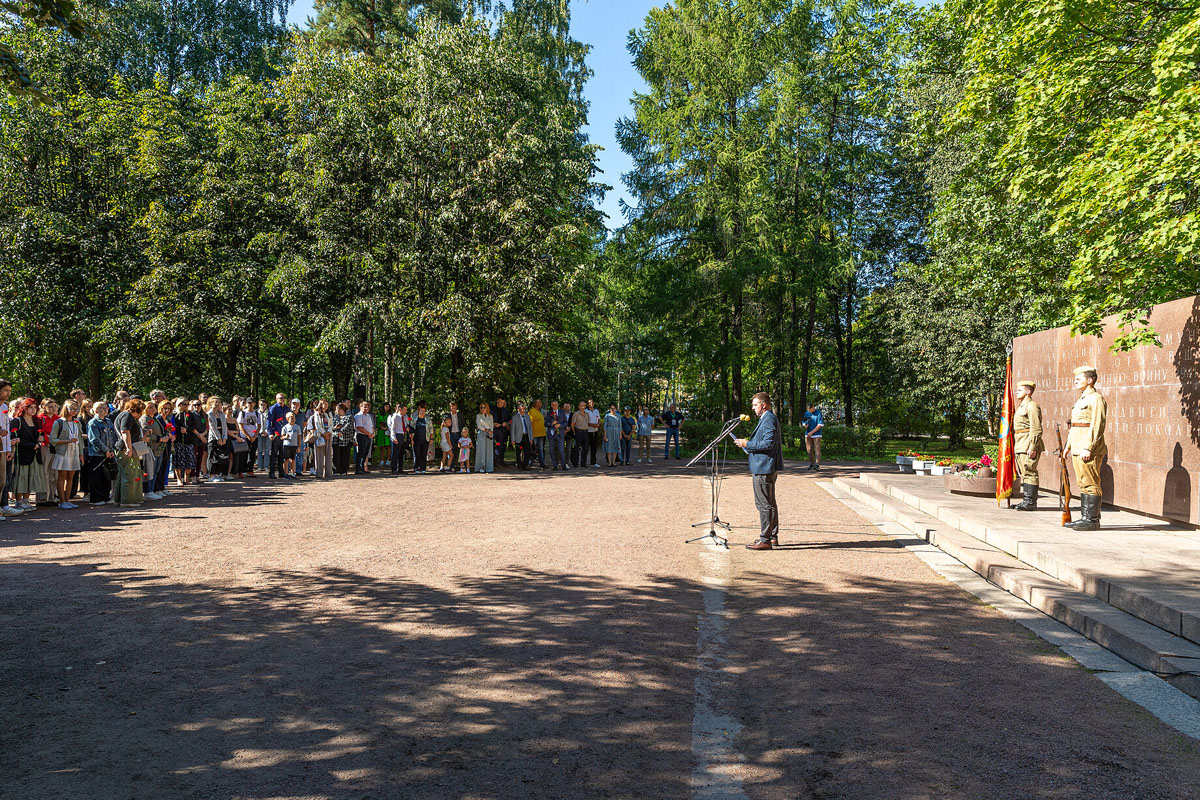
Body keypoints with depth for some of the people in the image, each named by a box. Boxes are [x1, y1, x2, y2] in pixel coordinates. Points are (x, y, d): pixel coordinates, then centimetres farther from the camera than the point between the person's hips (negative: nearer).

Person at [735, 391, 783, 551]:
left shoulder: (768, 419, -16)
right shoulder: (770, 418, 17)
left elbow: (768, 443, -24)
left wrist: (748, 444, -17)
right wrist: (749, 444, 17)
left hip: (764, 468, -11)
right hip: (768, 467, 11)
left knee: (764, 504, -8)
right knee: (770, 503, 16)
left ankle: (765, 540, -5)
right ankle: (773, 537, 24)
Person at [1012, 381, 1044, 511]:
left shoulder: (1032, 406, -10)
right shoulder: (1022, 406, 22)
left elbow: (1036, 429, -17)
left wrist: (1033, 447, -22)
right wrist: (1016, 446, 22)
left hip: (1028, 445, -10)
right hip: (1020, 446, 10)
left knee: (1029, 472, -9)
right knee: (1023, 473, 12)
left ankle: (1031, 502, -7)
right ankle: (1026, 500, 17)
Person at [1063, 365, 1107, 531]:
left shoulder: (1096, 399, -11)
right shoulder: (1082, 399, 20)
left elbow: (1097, 426, -18)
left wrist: (1088, 448, -23)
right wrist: (1069, 445, 21)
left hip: (1089, 449, -10)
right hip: (1078, 449, 10)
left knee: (1090, 484, -7)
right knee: (1083, 484, 11)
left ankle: (1092, 520, -4)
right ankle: (1085, 518, 16)